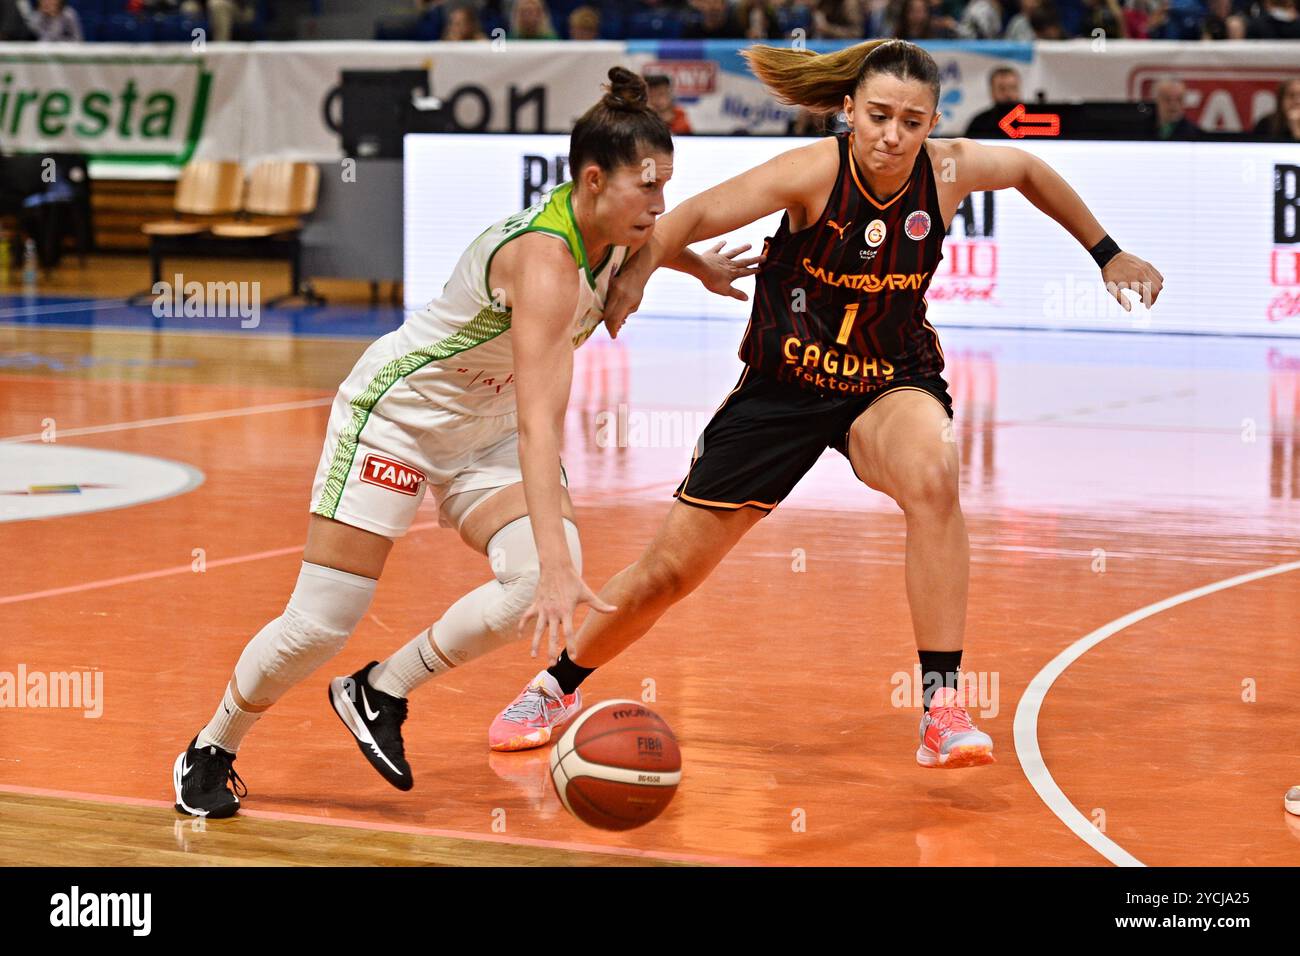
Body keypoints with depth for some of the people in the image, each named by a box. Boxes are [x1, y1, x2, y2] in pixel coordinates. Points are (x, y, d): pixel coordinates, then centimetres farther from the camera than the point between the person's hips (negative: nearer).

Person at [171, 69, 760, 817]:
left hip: (486, 430, 7)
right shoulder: (546, 261, -35)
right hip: (397, 410, -7)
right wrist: (557, 564, -52)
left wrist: (701, 266, 27)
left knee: (547, 581, -19)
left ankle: (381, 695, 0)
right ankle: (211, 752, 18)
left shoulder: (606, 229, -10)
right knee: (320, 625, -8)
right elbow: (541, 424, -44)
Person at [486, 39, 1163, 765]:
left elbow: (1031, 170, 8)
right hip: (784, 385, -1)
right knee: (671, 570, 5)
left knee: (931, 477, -36)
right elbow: (695, 217, -23)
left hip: (893, 383, 1)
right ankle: (557, 685, 33)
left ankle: (943, 706, -29)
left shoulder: (948, 171, -14)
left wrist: (1108, 254, 16)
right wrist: (636, 274, -40)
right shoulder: (815, 173, -23)